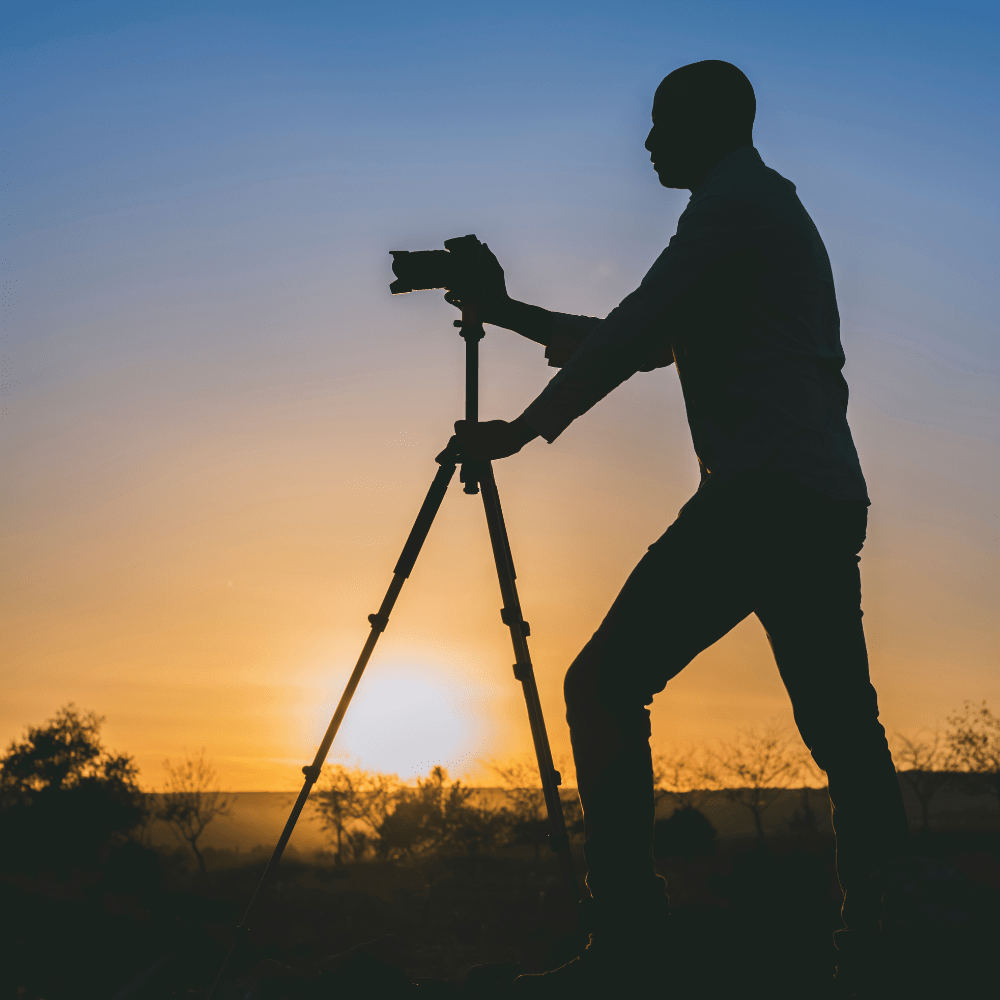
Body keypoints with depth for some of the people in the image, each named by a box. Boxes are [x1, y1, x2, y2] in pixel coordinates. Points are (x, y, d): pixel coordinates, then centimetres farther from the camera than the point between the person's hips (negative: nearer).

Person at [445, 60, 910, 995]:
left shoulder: (735, 202, 0)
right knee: (841, 726, 10)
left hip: (761, 495, -10)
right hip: (825, 502, 10)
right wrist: (508, 312, 34)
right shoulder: (775, 209, 29)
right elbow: (646, 342, 31)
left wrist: (520, 432, -3)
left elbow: (630, 337, -10)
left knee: (605, 684, -9)